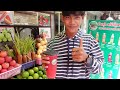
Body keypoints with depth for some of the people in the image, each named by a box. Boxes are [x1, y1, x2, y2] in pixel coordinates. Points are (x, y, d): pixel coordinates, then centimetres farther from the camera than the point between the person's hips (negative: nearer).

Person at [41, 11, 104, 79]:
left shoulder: (90, 40, -13)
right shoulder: (53, 42, -12)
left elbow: (99, 68, -12)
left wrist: (87, 58, -29)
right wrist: (46, 64, -22)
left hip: (83, 77, 0)